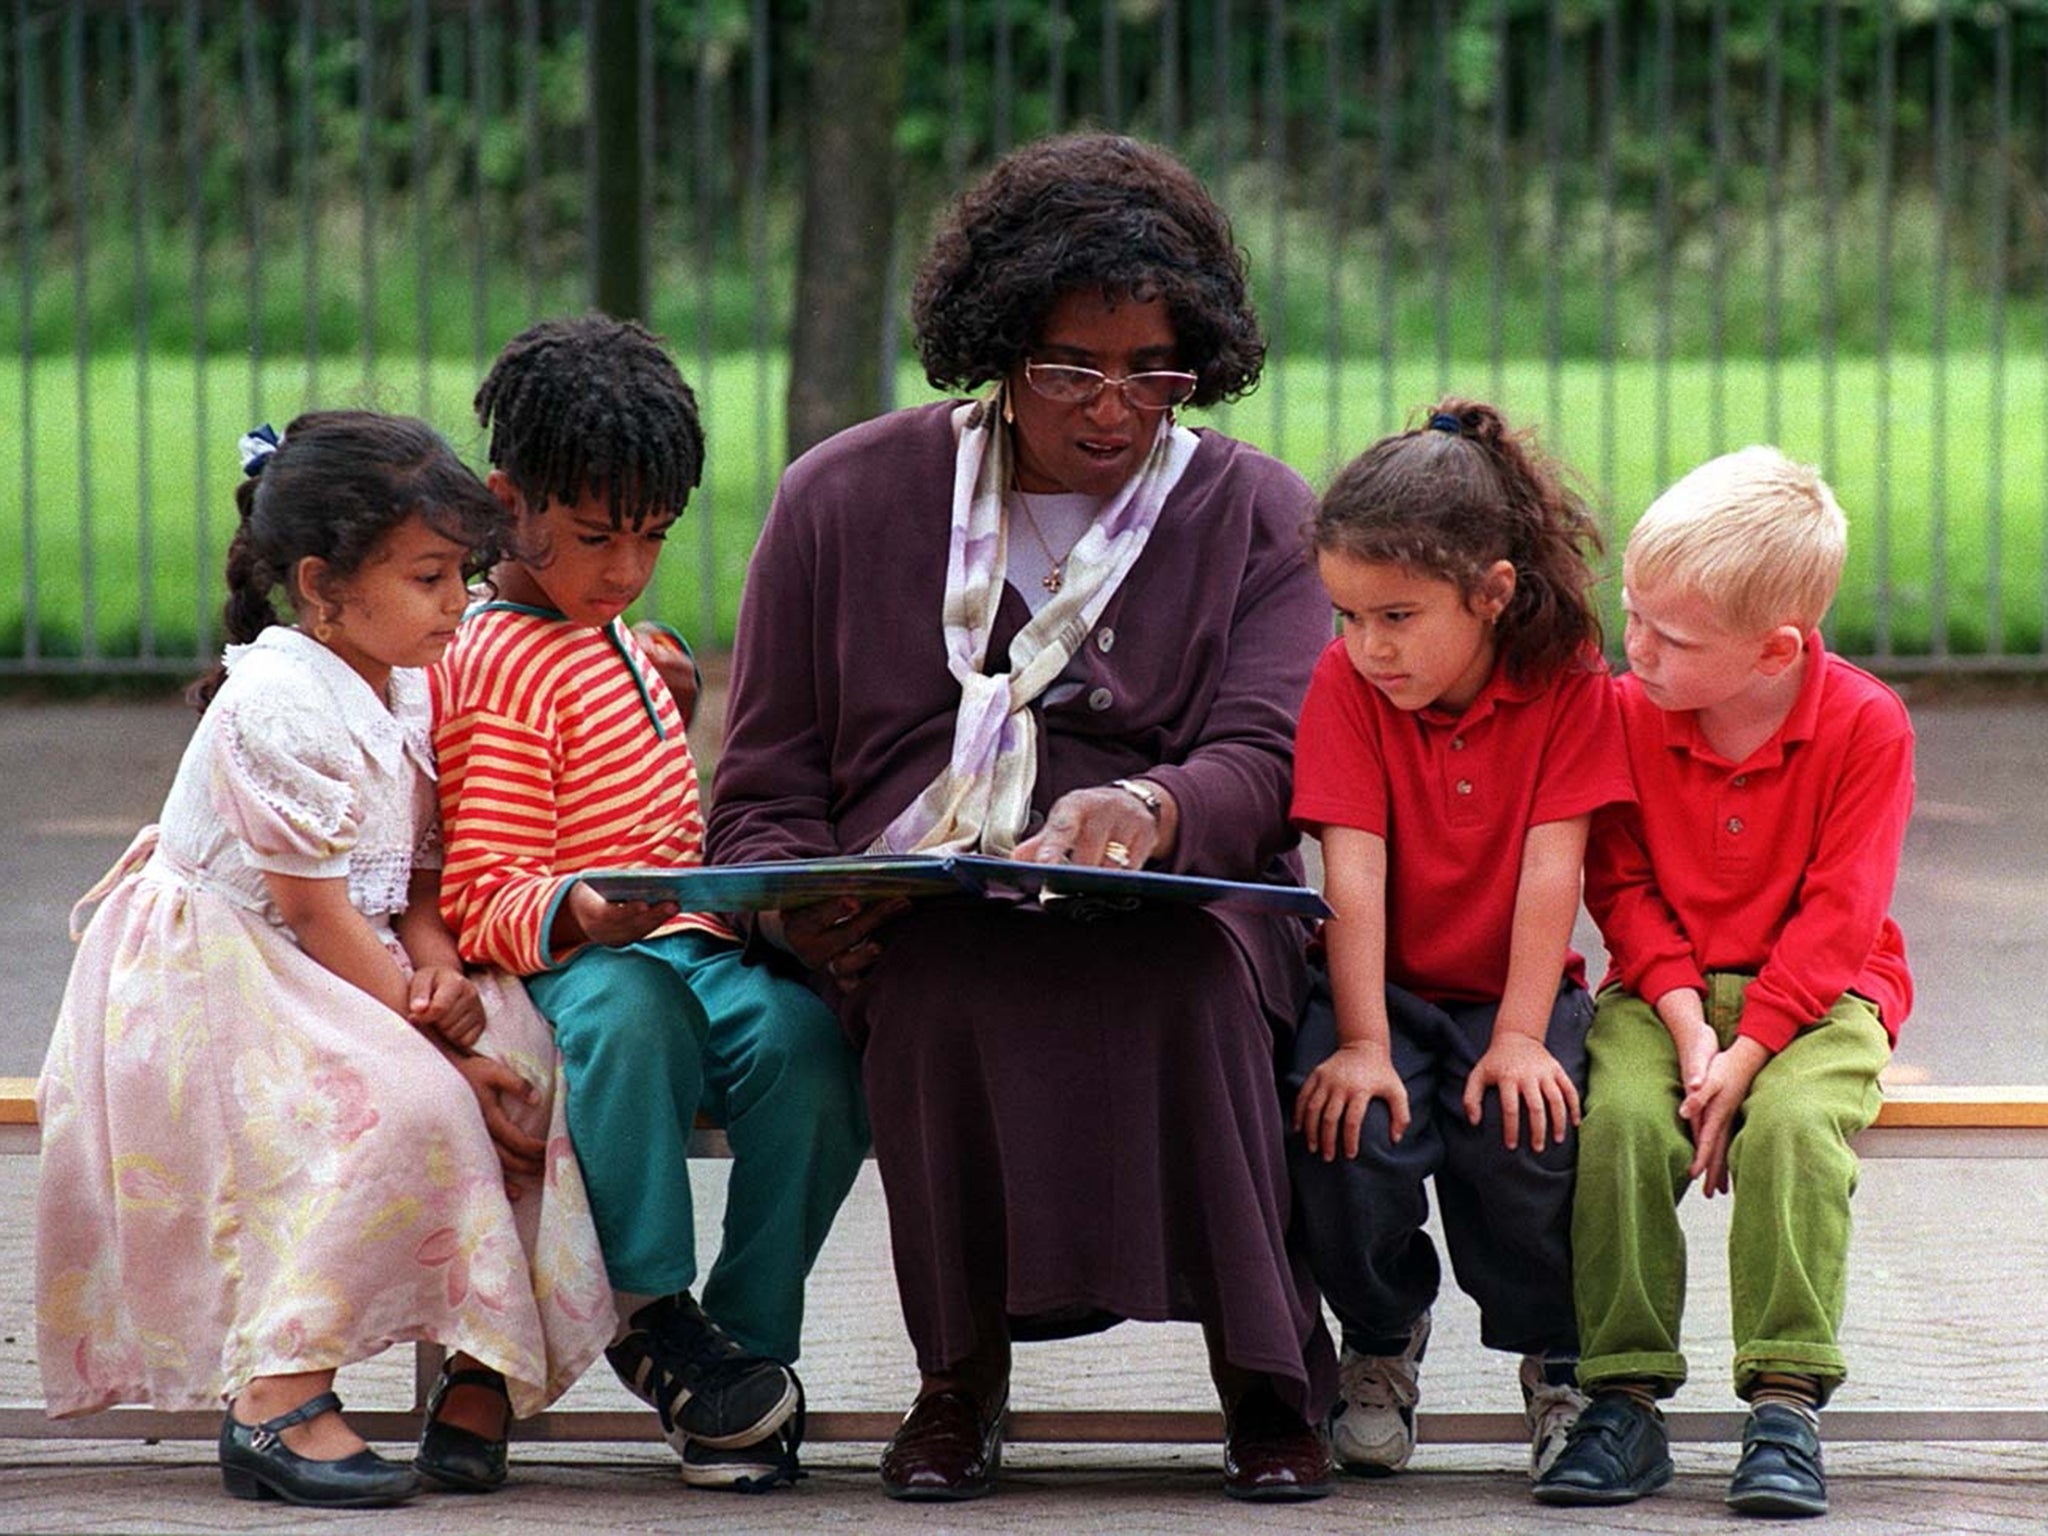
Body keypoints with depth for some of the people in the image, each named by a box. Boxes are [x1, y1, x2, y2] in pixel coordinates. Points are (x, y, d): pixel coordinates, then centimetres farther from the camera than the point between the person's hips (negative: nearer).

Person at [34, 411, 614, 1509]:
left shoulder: (407, 694, 8)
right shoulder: (279, 704, -20)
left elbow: (418, 879, 11)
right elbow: (317, 912, -21)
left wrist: (437, 969, -13)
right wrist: (443, 1048, -22)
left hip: (348, 977, 9)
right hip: (213, 983, -9)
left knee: (524, 1055, -12)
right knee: (408, 1102, -32)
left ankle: (478, 1371, -9)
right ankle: (276, 1397, -32)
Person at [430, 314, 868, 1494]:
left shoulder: (605, 632, 24)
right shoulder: (504, 674, -7)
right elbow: (487, 898, -16)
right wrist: (583, 913, -36)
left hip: (688, 941, 7)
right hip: (570, 967, -7)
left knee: (800, 1034, -27)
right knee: (629, 1012, -43)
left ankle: (751, 1343, -20)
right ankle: (650, 1309, -27)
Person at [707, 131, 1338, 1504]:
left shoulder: (1258, 515, 11)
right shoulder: (847, 501, 12)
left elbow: (1265, 759, -5)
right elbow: (764, 798, 12)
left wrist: (1149, 811, -29)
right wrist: (800, 913, -12)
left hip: (1179, 917, 0)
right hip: (909, 930, 0)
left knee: (1183, 960, -37)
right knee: (950, 974, -36)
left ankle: (1269, 1380, -27)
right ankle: (961, 1374, -20)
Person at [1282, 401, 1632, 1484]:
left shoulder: (1567, 684, -8)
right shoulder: (1347, 685, -7)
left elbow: (1550, 870, -14)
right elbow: (1355, 876, -15)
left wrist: (1518, 1037, -23)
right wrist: (1363, 1045, -24)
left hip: (1511, 990, -1)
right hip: (1381, 988, 1)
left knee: (1520, 1134, -30)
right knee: (1347, 1128, -29)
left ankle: (1558, 1357, -1)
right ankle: (1381, 1343, 2)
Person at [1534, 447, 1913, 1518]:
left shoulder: (1865, 727, -11)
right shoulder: (1627, 715, -1)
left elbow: (1836, 916, -13)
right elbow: (1626, 889, 0)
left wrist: (1745, 1055, -22)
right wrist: (1687, 1025, -16)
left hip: (1817, 994, -2)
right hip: (1665, 988, 2)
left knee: (1793, 1120, -34)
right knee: (1621, 1118, -28)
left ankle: (1786, 1405, -29)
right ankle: (1624, 1400, -22)